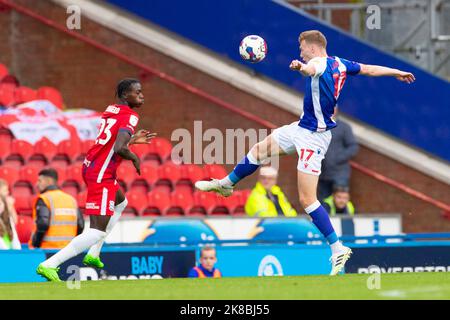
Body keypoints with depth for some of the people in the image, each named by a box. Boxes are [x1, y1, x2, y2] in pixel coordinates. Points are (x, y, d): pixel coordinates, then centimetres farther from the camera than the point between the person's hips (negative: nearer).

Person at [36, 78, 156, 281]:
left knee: (120, 203, 35)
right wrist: (134, 158, -8)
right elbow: (119, 148, -27)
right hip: (101, 175, -10)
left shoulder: (111, 110, 13)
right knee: (98, 231, -11)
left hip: (90, 166, 10)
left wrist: (133, 140, 27)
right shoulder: (130, 116, -14)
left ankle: (93, 255, 32)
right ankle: (49, 265, -19)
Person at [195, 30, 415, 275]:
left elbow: (312, 68, -48)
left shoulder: (322, 63, -22)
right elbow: (368, 69, 17)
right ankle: (226, 184, 47)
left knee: (307, 200, -11)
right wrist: (396, 72, 31)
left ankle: (338, 249, -7)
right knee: (259, 150, 24)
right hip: (301, 128, 10)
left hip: (314, 137, -10)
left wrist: (301, 67, -71)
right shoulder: (338, 64, 5)